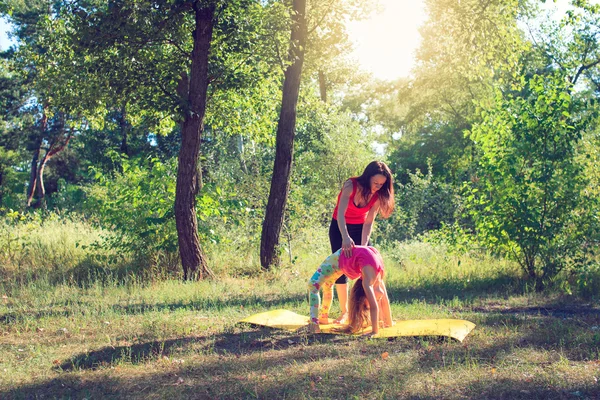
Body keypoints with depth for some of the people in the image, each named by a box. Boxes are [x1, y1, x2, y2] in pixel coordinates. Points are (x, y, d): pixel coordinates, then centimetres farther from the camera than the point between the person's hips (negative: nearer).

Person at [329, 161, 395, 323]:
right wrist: (345, 237, -50)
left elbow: (369, 222, -16)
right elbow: (340, 214, -36)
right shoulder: (351, 185, -27)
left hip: (360, 228, 3)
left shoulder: (377, 195, -15)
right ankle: (344, 312, 2)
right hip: (340, 227, -3)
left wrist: (364, 245, -28)